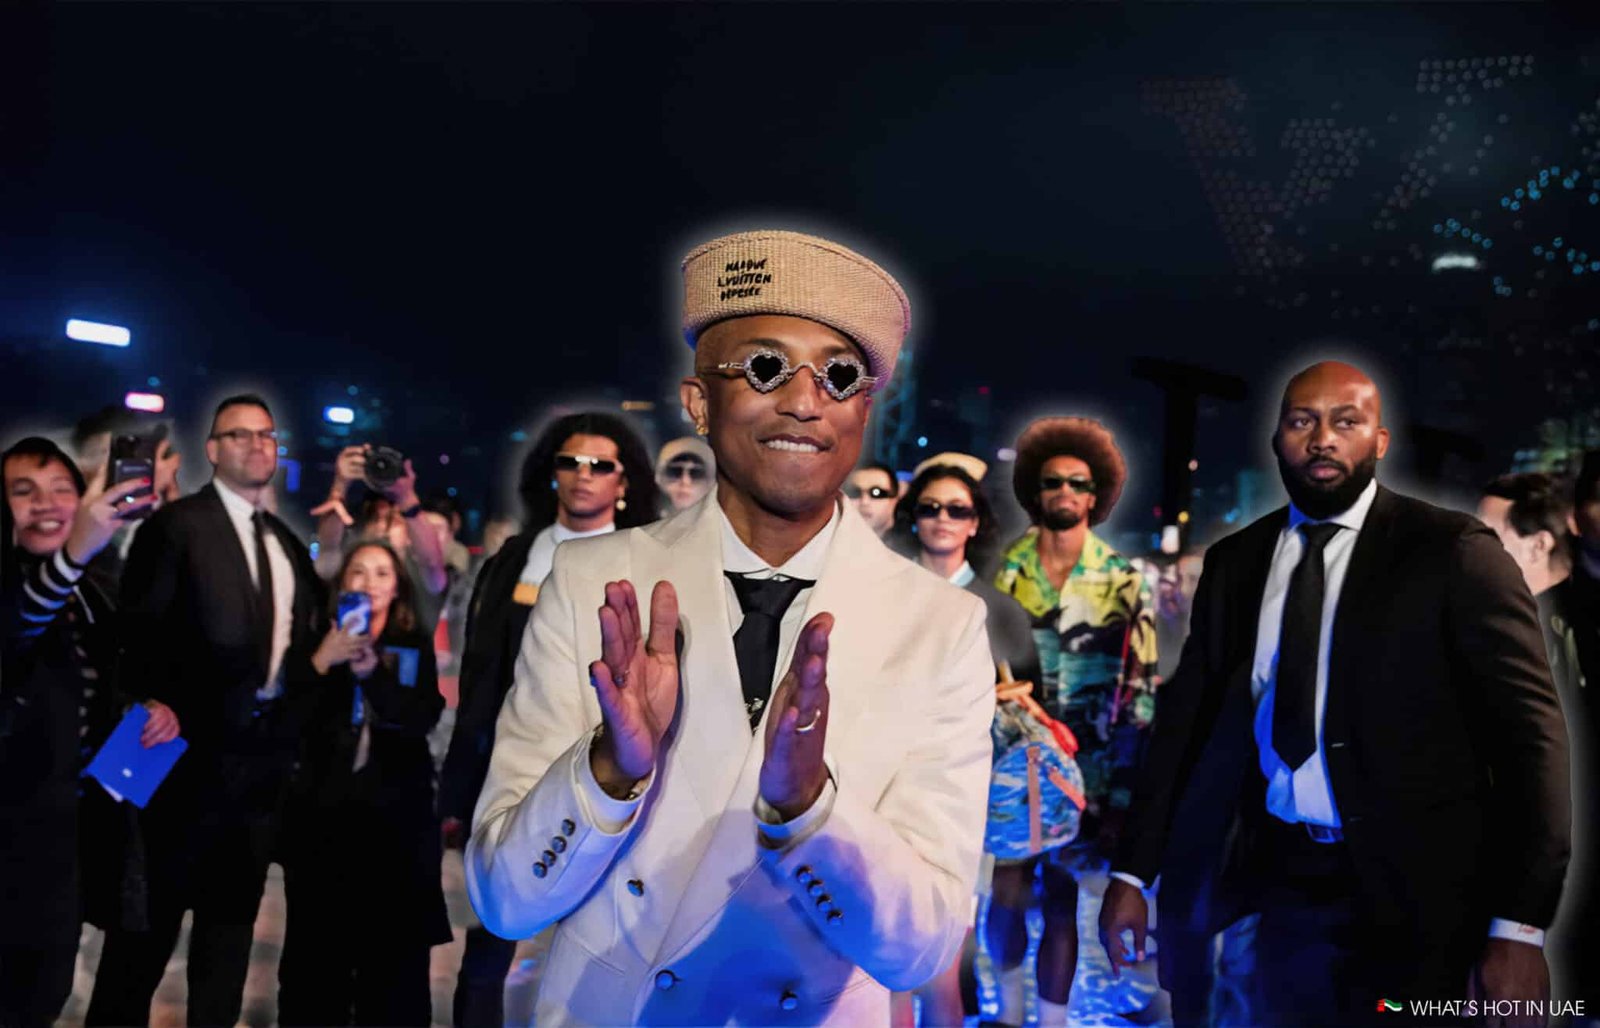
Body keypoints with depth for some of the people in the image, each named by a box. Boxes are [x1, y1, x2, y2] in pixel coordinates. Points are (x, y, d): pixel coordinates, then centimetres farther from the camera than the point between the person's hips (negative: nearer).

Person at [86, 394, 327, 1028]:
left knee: (234, 905, 15)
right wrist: (158, 712, -18)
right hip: (197, 743, -6)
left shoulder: (286, 542, 13)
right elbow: (141, 634, -11)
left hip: (267, 747, 6)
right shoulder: (178, 524, -6)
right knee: (154, 908, 5)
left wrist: (292, 719, 3)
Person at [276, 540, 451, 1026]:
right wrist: (322, 661, -15)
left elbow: (425, 719, -6)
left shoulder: (416, 645, 8)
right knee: (318, 942, 0)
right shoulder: (321, 639, 7)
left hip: (395, 812, 0)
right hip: (325, 807, 0)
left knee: (393, 944, 0)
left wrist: (372, 672, -17)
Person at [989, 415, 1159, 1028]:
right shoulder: (1003, 573, 3)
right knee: (1008, 896, 5)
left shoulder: (1124, 583, 0)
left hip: (1083, 772, -1)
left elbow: (1139, 693, 0)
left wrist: (1124, 794, -5)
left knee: (1060, 904, 5)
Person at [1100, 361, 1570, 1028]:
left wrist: (1518, 929, -16)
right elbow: (1186, 717, 7)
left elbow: (1528, 736, -9)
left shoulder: (1453, 554, -7)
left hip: (1408, 897, -3)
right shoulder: (1234, 562, 6)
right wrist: (1132, 873, 1)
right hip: (1274, 877, 3)